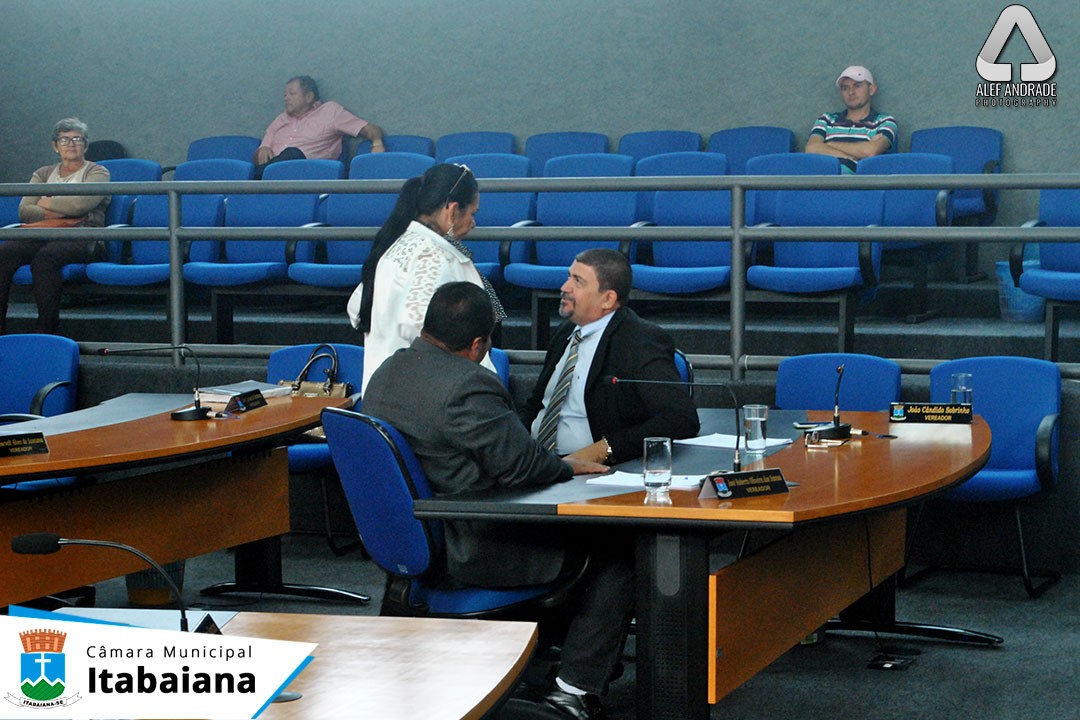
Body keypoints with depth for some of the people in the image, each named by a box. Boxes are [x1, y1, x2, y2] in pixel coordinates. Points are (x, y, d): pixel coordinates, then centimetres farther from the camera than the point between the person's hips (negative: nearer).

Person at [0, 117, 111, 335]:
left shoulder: (97, 172, 14)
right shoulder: (43, 174, 27)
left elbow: (81, 203, -7)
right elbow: (24, 211, 12)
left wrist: (46, 203, 6)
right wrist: (56, 213, -3)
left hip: (80, 237, -4)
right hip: (42, 235, 4)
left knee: (44, 256, -38)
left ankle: (46, 329, -39)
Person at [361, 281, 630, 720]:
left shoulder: (388, 371, 5)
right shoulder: (467, 386, -25)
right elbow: (522, 463, -23)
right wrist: (566, 467, -2)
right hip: (470, 551, -10)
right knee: (617, 547, -1)